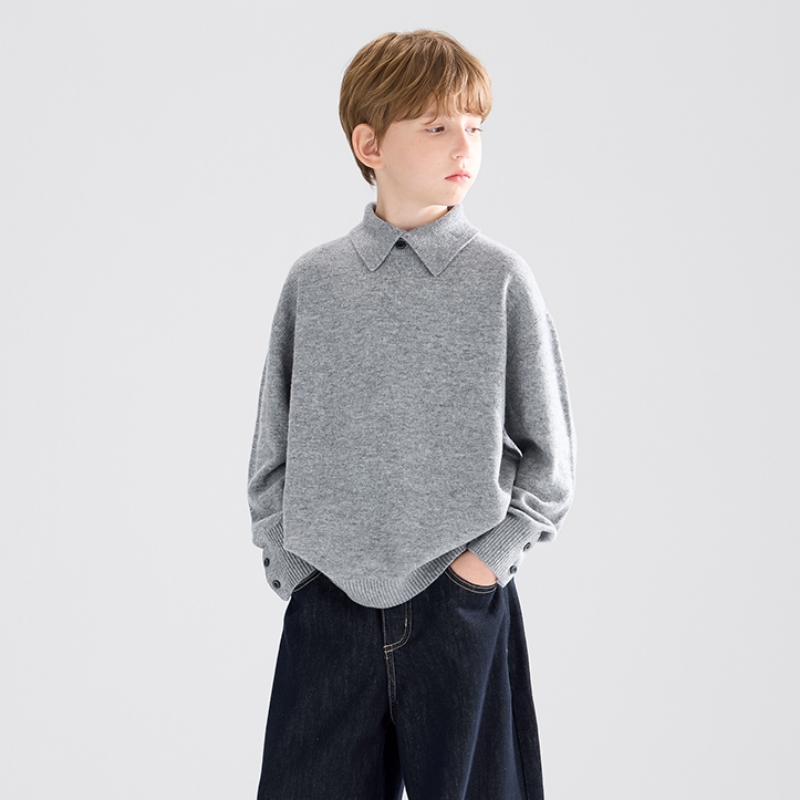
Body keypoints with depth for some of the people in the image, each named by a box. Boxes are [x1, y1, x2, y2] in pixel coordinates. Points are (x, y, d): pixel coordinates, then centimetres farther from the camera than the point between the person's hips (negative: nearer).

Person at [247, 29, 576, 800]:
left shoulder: (501, 280, -2)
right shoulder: (313, 281, 2)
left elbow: (549, 453, 1)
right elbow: (273, 446, 8)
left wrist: (490, 556, -7)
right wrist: (287, 564, 2)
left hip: (460, 601, -1)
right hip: (328, 605, 1)